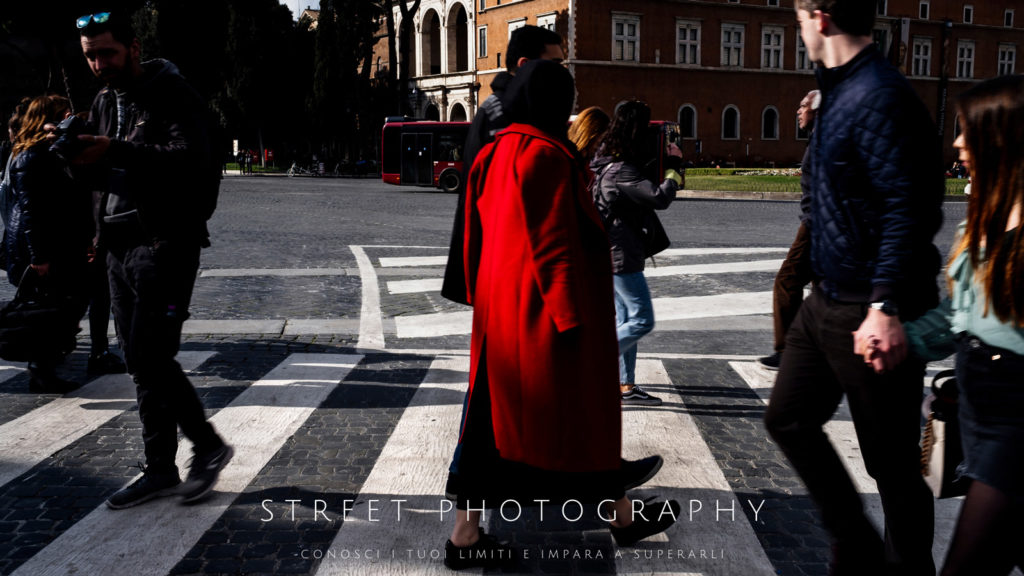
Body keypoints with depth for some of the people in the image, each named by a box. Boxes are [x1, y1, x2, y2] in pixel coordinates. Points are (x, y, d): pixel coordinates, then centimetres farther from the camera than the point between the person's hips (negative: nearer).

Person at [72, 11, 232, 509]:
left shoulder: (172, 95, -8)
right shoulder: (104, 102, 17)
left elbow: (194, 160, -24)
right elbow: (102, 170, 18)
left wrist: (115, 151, -31)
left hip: (166, 243, -8)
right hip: (120, 245, 8)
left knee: (151, 356, -12)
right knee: (140, 361, 8)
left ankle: (208, 447, 7)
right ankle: (161, 470, 17)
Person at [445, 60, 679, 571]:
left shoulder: (496, 153, 11)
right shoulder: (545, 154, -16)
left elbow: (479, 235, 14)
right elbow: (554, 242, -20)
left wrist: (483, 299, 20)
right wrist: (570, 315, -18)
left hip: (500, 309, 8)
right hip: (544, 311, -8)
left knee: (496, 416, 10)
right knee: (584, 414, 7)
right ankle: (621, 518, 26)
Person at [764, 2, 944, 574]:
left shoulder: (881, 98, -19)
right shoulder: (840, 90, 11)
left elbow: (908, 211, -25)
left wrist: (885, 306, -30)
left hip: (871, 312, -10)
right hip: (828, 300, 10)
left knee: (892, 460, 4)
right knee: (789, 418, 16)